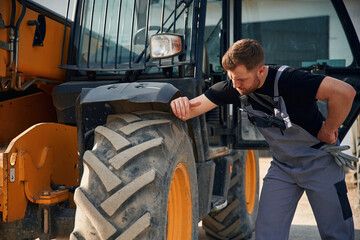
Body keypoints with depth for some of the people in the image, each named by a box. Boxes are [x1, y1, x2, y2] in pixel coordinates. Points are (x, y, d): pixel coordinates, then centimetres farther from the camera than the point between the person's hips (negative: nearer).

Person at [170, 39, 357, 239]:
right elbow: (194, 108, -13)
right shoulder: (233, 87, -11)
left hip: (320, 161, -4)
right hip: (282, 165, 5)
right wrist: (181, 104, -37)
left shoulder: (287, 80, -28)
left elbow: (345, 91, -31)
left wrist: (328, 130, -19)